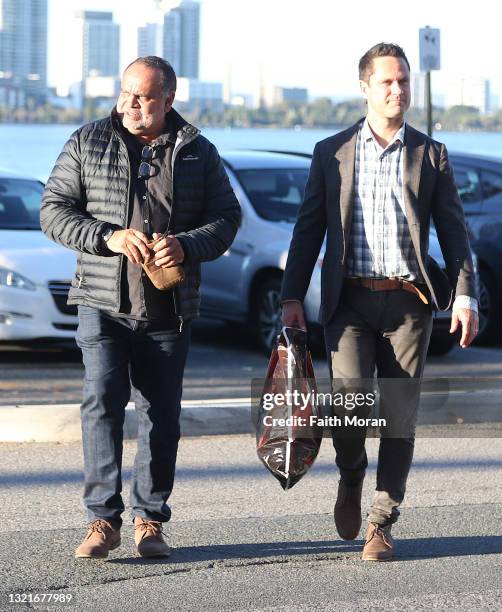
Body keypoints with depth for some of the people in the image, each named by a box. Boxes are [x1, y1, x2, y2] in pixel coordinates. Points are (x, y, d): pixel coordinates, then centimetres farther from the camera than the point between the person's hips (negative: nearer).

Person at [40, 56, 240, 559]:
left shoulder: (198, 152, 8)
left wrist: (187, 246, -14)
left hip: (169, 309, 1)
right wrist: (108, 236, -14)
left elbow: (226, 218, 7)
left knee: (161, 413, 5)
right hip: (103, 303, -1)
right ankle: (103, 518, -6)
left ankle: (149, 520, 15)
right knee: (102, 404, -11)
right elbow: (54, 211, 2)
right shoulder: (87, 143, 5)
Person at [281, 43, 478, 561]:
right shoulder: (331, 153, 8)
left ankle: (381, 524, 10)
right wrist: (292, 296, 1)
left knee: (399, 415, 0)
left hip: (408, 303, 1)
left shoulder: (431, 155, 9)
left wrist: (465, 296, -4)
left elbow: (453, 231, 8)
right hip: (350, 300, -1)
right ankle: (350, 479, 17)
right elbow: (308, 229, 9)